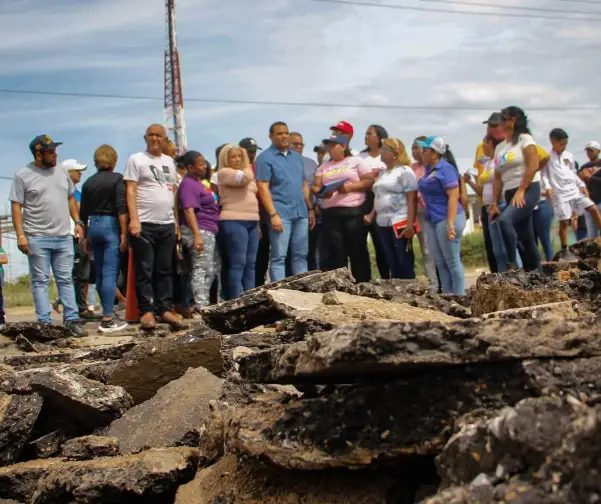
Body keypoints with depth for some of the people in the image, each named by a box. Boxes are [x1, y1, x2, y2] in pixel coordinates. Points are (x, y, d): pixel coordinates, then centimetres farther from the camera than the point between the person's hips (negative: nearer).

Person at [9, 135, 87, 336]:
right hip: (37, 238, -4)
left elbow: (70, 199, 19)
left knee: (66, 280, 6)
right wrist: (20, 234, -13)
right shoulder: (23, 176, -4)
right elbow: (16, 207, -5)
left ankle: (72, 320, 9)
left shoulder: (61, 172, 10)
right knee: (40, 281, 1)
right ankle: (44, 323, 3)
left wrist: (77, 222, 10)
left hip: (64, 237, 5)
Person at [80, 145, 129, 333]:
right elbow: (121, 208, -14)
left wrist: (86, 237, 22)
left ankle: (107, 313, 21)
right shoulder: (117, 179, -5)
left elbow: (83, 213, 14)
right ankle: (108, 319, -13)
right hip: (111, 225, -6)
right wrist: (124, 233, -12)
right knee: (110, 273, -8)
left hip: (93, 225, 6)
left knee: (100, 273, 13)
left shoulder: (88, 183, 11)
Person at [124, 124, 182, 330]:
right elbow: (130, 191, -6)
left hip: (168, 224, 5)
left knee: (165, 270, 8)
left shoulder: (169, 162, 18)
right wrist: (134, 219, -16)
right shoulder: (136, 160, 1)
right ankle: (147, 311, 1)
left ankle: (165, 309, 12)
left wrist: (176, 220, 14)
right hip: (145, 224, -5)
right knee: (145, 271, -3)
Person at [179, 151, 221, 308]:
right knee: (202, 270, -11)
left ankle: (202, 303, 17)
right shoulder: (188, 184, -13)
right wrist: (197, 235, -28)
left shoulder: (198, 182, 18)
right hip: (200, 231, -10)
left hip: (209, 231, 10)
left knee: (212, 269, 12)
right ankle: (201, 307, -10)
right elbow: (189, 211, -21)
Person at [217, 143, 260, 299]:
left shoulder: (244, 172, 23)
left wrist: (258, 223, 19)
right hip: (234, 222, -8)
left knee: (250, 263, 6)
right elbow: (247, 177, -21)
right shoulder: (225, 172, -4)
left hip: (251, 222, 8)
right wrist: (247, 160, -4)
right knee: (238, 263, -12)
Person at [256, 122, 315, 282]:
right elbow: (263, 188, -11)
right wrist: (273, 214, -18)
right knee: (278, 256, -5)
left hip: (301, 213, 6)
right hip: (281, 214, -6)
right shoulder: (265, 158, -3)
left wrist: (311, 209, 14)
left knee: (300, 255, 9)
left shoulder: (297, 156, 18)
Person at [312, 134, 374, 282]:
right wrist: (322, 192, -10)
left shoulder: (356, 161, 5)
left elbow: (370, 180, -3)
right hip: (330, 213, 4)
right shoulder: (324, 166, 19)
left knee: (357, 250, -2)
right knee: (335, 252, 3)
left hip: (353, 211, -4)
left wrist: (350, 187, -15)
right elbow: (315, 187, 13)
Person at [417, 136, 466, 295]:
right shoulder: (429, 169, 13)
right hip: (431, 221, 9)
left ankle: (460, 297, 3)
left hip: (446, 219, -9)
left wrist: (450, 224, -24)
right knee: (440, 263, 10)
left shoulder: (446, 169, -12)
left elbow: (453, 196, -18)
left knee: (452, 261, -4)